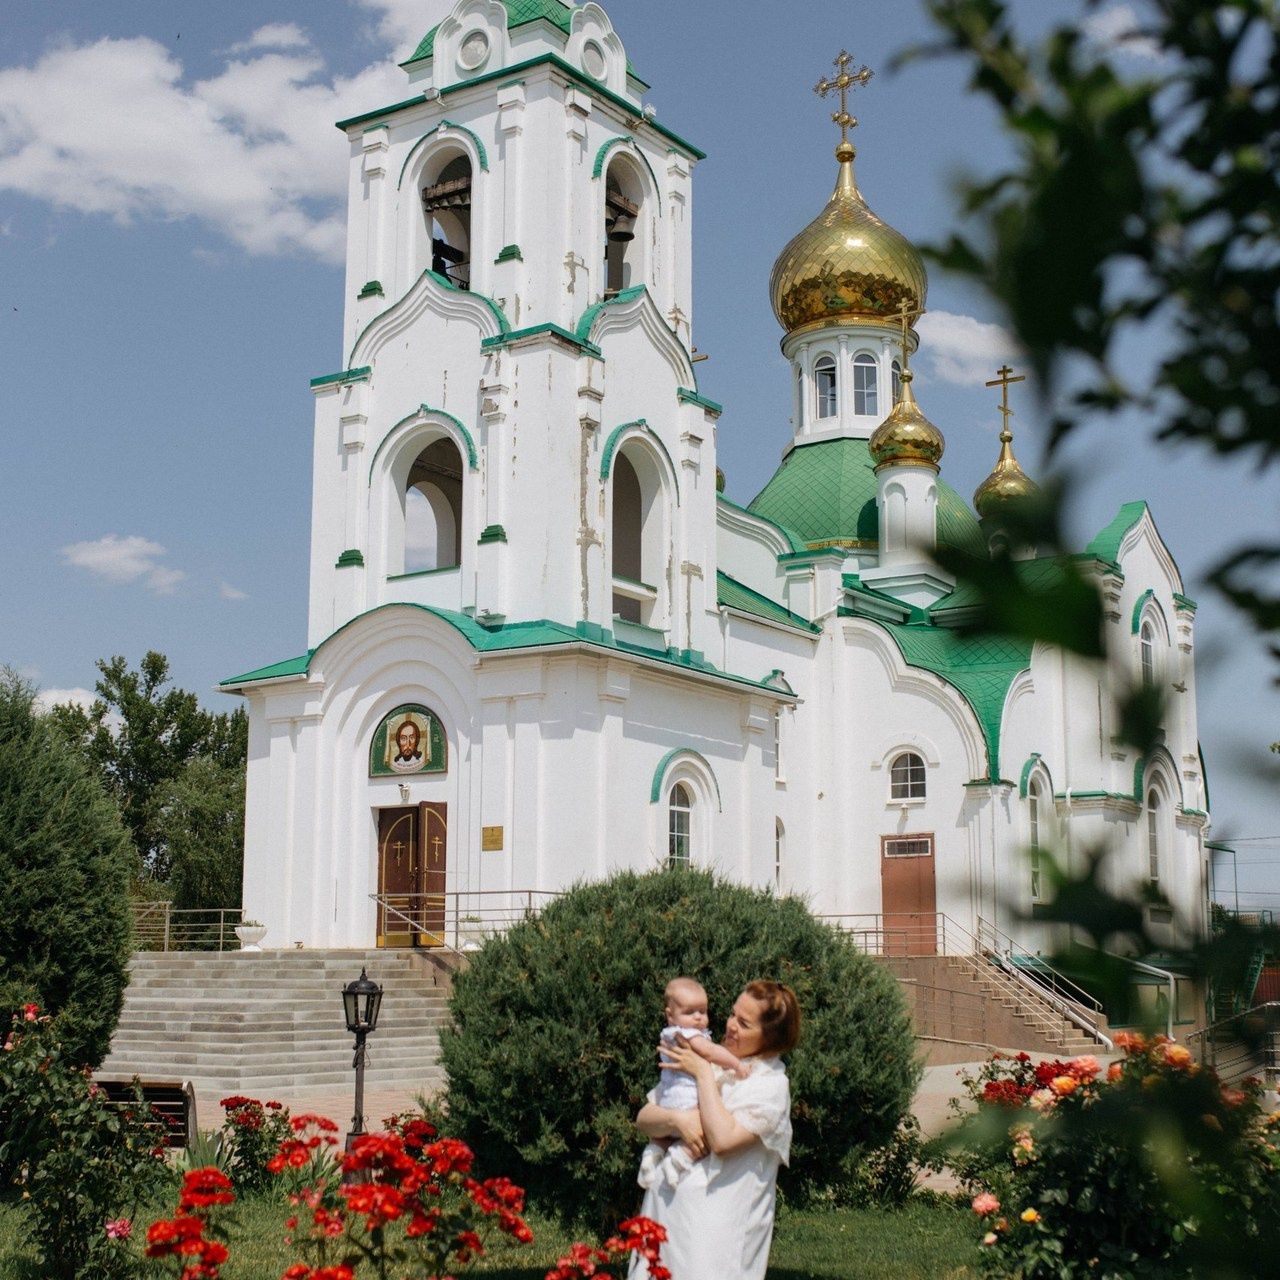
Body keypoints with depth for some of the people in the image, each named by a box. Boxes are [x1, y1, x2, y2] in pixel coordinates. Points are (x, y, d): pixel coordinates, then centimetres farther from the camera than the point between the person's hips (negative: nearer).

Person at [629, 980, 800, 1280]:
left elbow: (722, 1139, -19)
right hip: (663, 1207, 5)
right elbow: (644, 1117, 9)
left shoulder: (771, 1085, -5)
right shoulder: (710, 1059, 12)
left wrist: (703, 1075, -11)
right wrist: (678, 1120, -13)